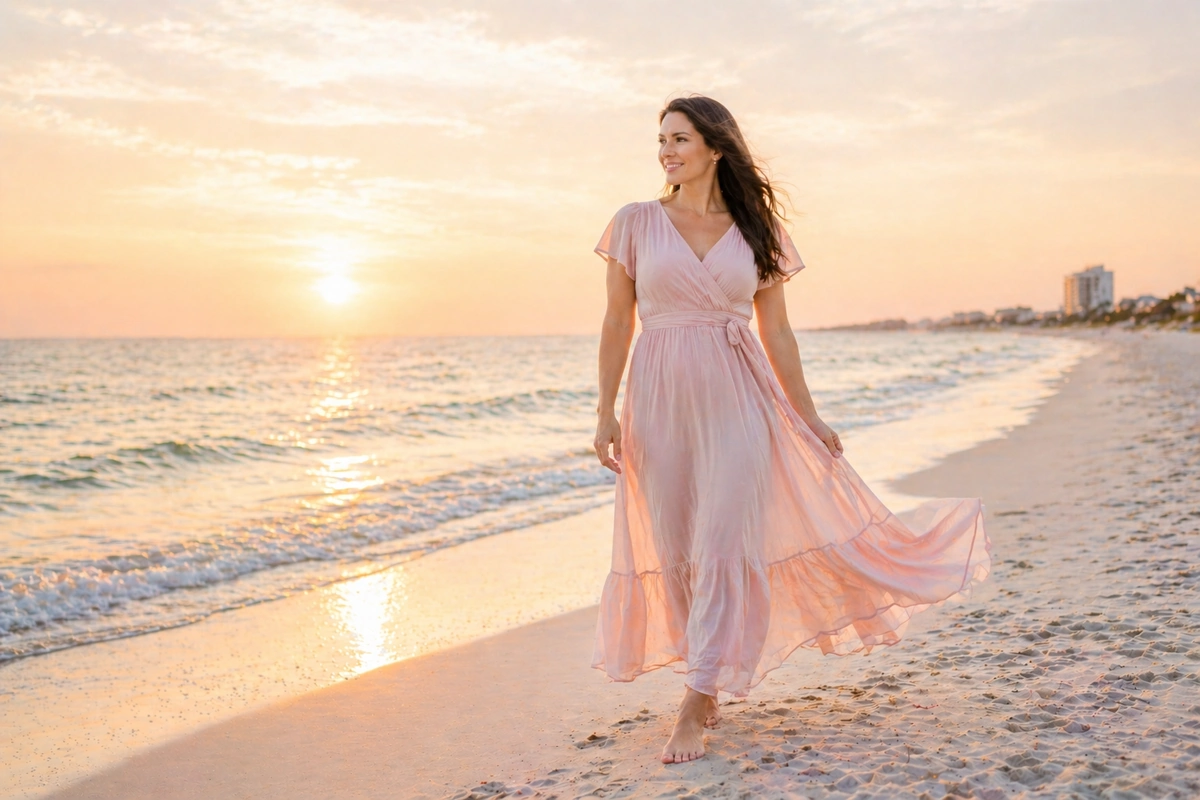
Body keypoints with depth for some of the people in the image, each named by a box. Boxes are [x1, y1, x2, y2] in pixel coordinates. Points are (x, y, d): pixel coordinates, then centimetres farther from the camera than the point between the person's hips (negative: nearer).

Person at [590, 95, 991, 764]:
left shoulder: (755, 233, 6)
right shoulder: (636, 223, 4)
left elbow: (777, 333, 9)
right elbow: (618, 323, 4)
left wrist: (810, 417, 8)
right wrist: (607, 412, -1)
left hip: (737, 401, 0)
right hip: (661, 402, 1)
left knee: (724, 547, -7)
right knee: (677, 549, 6)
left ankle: (697, 706, 0)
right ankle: (710, 686, 26)